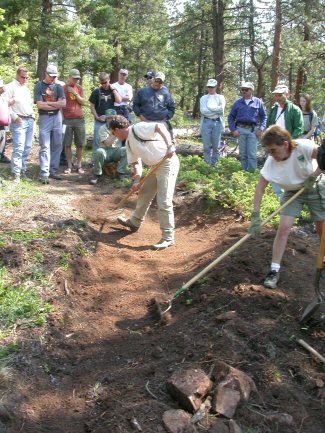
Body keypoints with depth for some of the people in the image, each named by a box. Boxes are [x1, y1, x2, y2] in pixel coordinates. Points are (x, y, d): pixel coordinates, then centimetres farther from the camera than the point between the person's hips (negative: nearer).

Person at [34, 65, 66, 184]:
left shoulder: (58, 87, 10)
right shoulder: (39, 86, 1)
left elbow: (63, 104, -3)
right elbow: (39, 105, -10)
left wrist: (47, 103, -8)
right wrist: (56, 104, -5)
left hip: (57, 117, 4)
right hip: (44, 118, -4)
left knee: (57, 145, 5)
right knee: (45, 146, -8)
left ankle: (53, 171, 14)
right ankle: (44, 173, -9)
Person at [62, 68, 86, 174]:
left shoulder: (79, 88, 10)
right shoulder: (63, 88, 2)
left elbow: (83, 102, 4)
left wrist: (75, 94, -8)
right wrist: (62, 117, -3)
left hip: (79, 119, 2)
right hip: (67, 120, -2)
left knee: (80, 144, 3)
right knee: (67, 144, 0)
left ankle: (79, 165, 12)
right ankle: (69, 166, 8)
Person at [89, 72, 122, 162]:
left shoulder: (113, 91, 5)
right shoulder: (97, 91, 0)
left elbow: (119, 100, -12)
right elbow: (92, 106, 1)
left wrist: (113, 89, -10)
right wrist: (97, 117, -8)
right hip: (99, 121, -2)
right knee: (97, 141, 2)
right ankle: (95, 160, 10)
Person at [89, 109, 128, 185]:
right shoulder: (102, 128, -3)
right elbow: (107, 143, -15)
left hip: (116, 151, 2)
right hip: (106, 151, -2)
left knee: (126, 150, -28)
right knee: (99, 152, -35)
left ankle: (121, 172, -17)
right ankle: (97, 175, -18)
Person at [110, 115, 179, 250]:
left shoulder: (138, 128, -13)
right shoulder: (129, 144, 15)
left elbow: (160, 126, -25)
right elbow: (136, 163, 18)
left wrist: (169, 146, -36)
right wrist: (136, 180, 4)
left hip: (168, 163, -10)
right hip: (155, 167, 10)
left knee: (164, 202, -11)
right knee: (144, 195, 23)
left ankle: (168, 237, -1)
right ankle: (134, 222, 43)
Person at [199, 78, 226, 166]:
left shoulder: (220, 98, 11)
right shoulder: (203, 98, 13)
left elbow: (221, 110, -5)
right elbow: (203, 110, -4)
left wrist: (209, 108, -5)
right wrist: (216, 110, -4)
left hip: (217, 122, 0)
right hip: (206, 122, 0)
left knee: (216, 146, 2)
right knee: (206, 145, -1)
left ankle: (214, 163, 11)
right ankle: (207, 164, 7)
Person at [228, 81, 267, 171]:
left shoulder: (258, 102, 4)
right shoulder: (238, 102, 8)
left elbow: (264, 116, 7)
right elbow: (231, 117, 10)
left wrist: (261, 129, -5)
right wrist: (233, 130, -1)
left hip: (253, 130, -2)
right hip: (241, 130, 2)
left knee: (252, 154, -4)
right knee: (243, 153, 8)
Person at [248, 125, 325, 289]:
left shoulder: (303, 147, -32)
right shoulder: (270, 163, -26)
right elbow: (260, 187, -24)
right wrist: (255, 215, -28)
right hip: (292, 192, 1)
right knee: (284, 227, -12)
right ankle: (274, 270, -2)